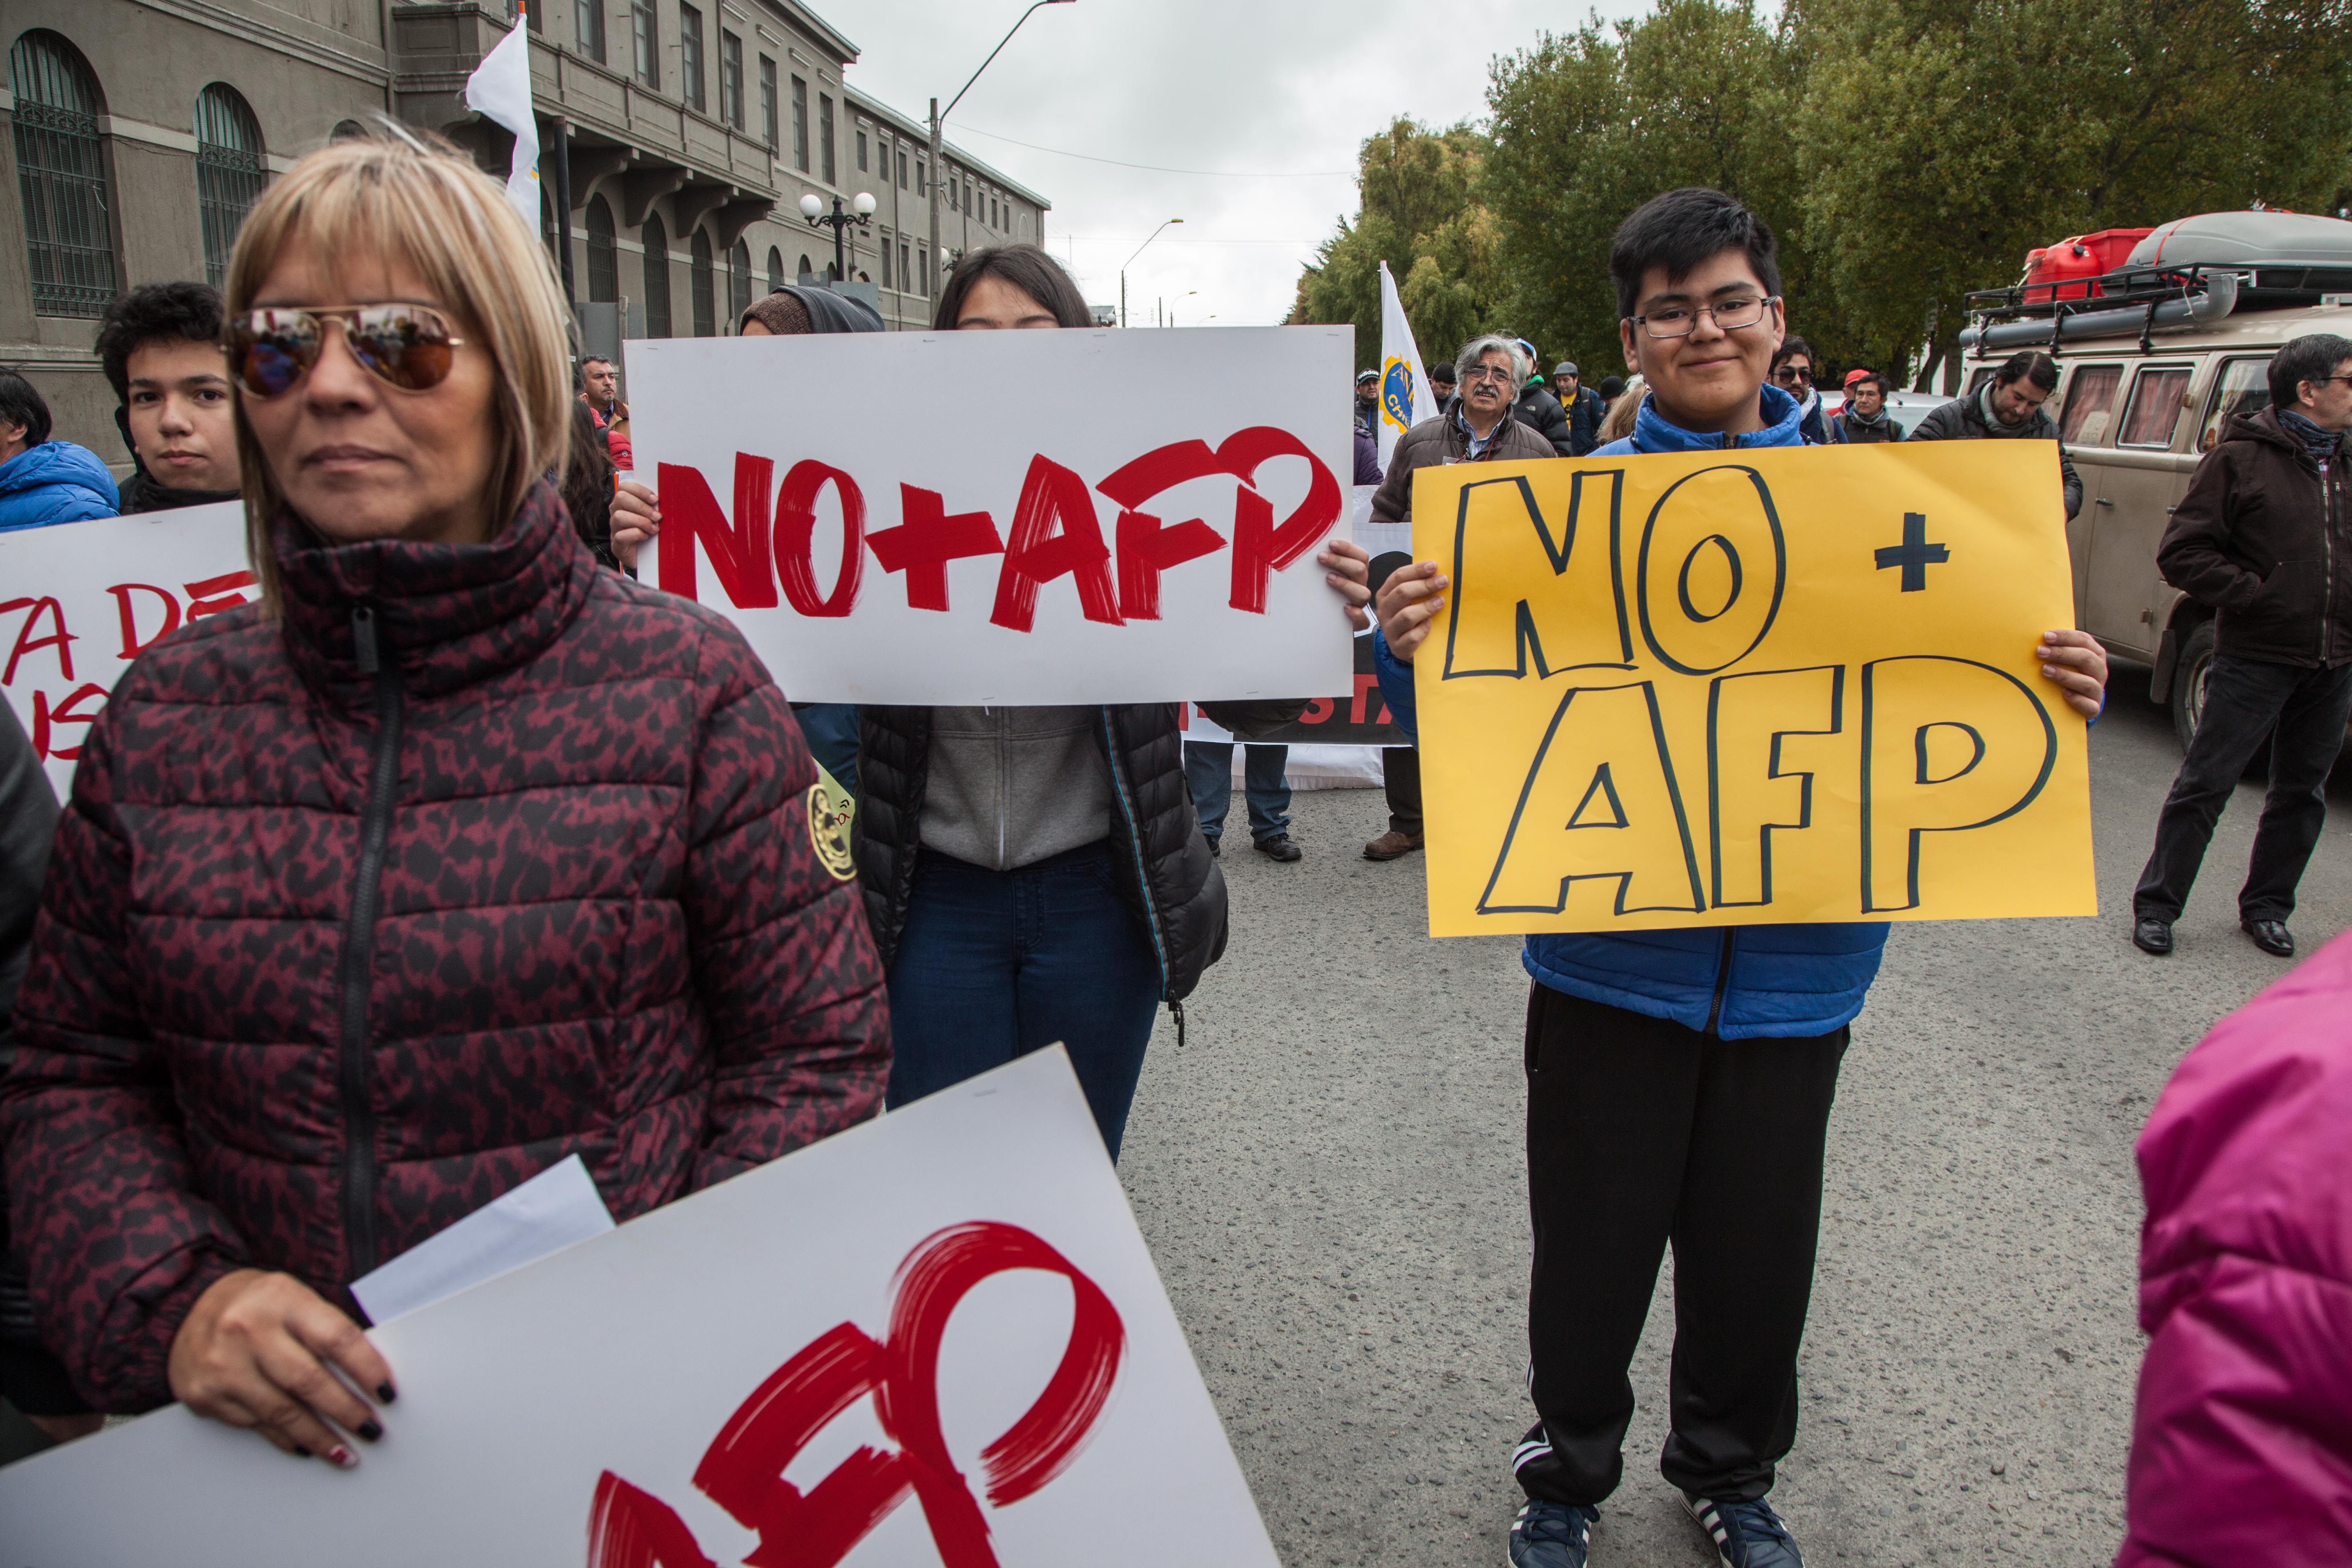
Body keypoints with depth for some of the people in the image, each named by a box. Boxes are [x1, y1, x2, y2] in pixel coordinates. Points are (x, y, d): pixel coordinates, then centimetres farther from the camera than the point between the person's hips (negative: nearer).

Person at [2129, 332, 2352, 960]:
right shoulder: (2241, 459, -7)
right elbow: (2181, 553, -11)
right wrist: (2254, 594, -17)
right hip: (2256, 657, -6)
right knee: (2205, 784, -1)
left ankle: (2266, 907, 25)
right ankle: (2155, 904, 9)